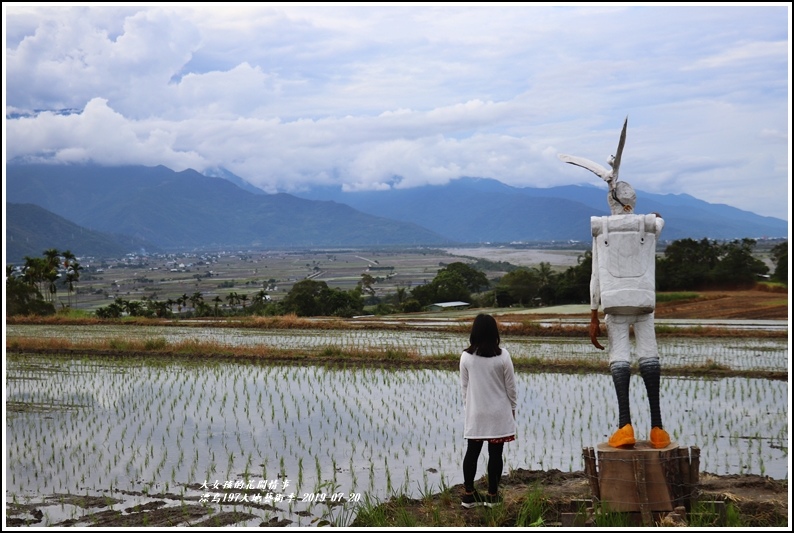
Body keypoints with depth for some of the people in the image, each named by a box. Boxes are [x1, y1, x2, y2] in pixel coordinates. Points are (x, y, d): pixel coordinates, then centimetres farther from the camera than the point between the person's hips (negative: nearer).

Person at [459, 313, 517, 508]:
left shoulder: (466, 357, -7)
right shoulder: (503, 356, -11)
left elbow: (464, 386, 1)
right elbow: (510, 386, -4)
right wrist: (512, 408, 10)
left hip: (475, 413, 2)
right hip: (499, 413, -1)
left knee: (472, 452, 10)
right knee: (495, 454, 6)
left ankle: (468, 494, 14)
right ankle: (492, 495, 13)